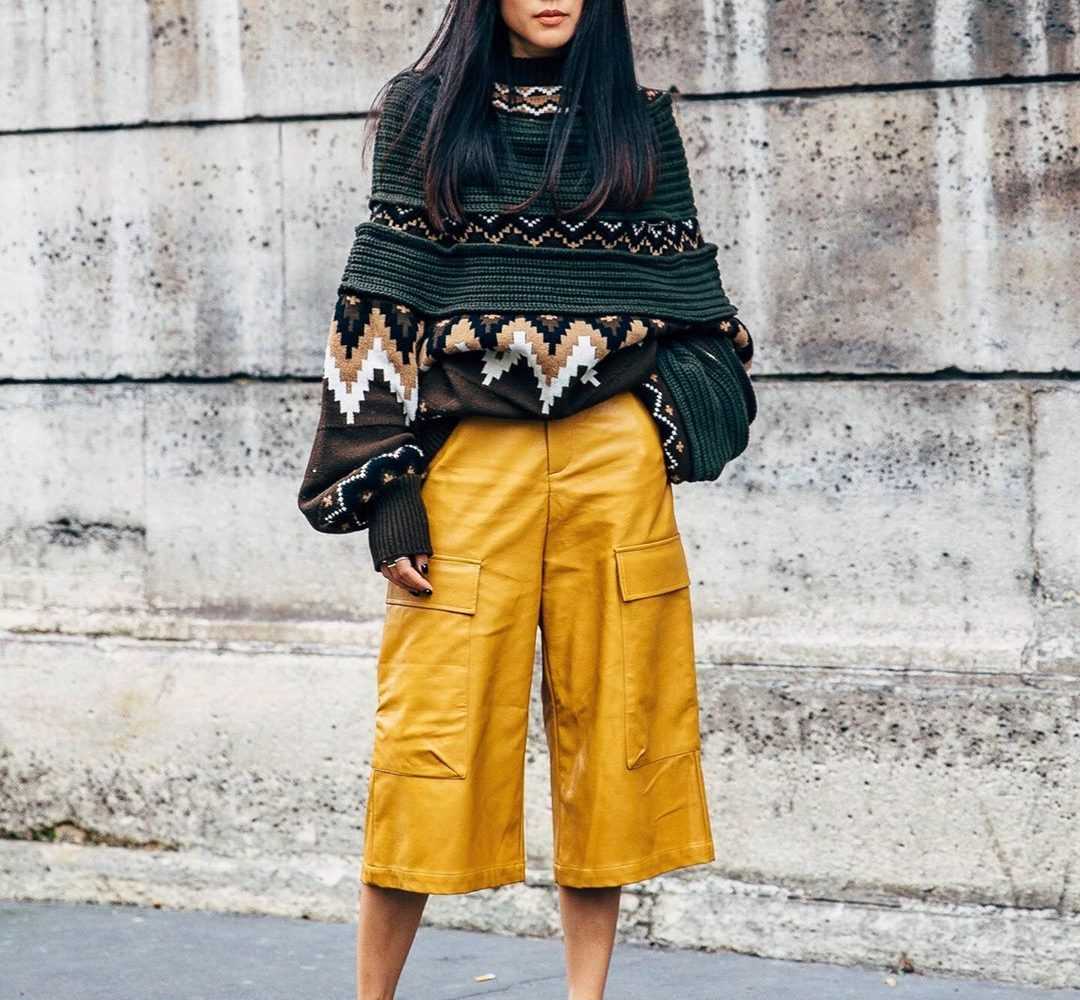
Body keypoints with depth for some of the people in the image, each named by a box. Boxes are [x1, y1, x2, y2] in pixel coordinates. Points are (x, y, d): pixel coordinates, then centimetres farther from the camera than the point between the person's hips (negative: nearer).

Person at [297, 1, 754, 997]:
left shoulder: (639, 120, 11)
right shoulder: (423, 109, 7)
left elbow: (685, 293, 14)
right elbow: (382, 301, 2)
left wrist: (685, 408, -5)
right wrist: (388, 498, -6)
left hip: (613, 460, 2)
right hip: (467, 455, -2)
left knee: (607, 724, 3)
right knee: (433, 727, -4)